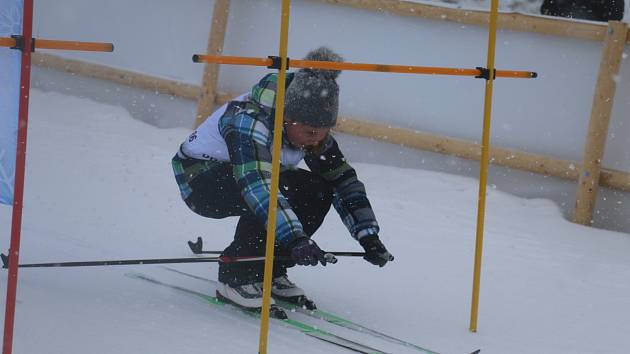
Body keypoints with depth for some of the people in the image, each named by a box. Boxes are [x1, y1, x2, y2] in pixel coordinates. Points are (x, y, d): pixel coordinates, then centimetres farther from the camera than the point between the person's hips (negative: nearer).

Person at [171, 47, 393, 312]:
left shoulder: (311, 129, -13)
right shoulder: (248, 122, -36)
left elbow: (342, 180, -8)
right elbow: (257, 186, -47)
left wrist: (368, 236, -18)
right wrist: (296, 240, -56)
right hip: (199, 178, -7)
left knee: (319, 190, -15)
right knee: (268, 197, -35)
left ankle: (270, 273, -4)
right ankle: (236, 277, -20)